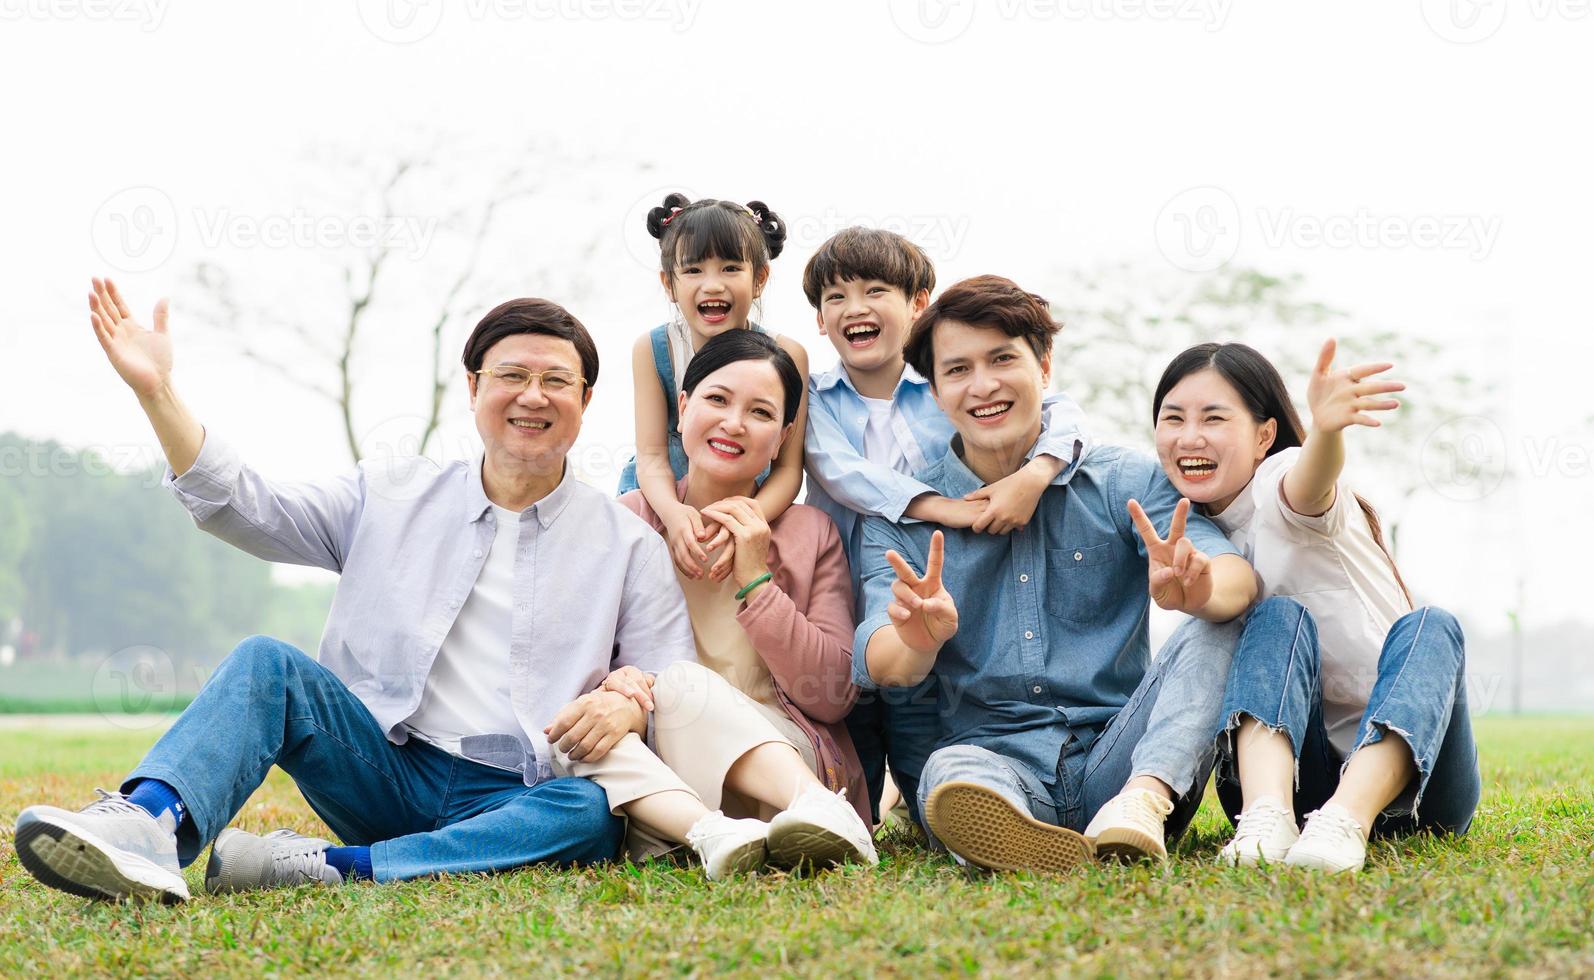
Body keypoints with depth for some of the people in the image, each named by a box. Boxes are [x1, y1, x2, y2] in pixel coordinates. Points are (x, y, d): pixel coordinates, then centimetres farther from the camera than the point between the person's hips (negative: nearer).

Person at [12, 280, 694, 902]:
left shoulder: (627, 543, 8)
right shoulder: (390, 498, 13)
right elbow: (243, 505, 7)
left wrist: (627, 699, -20)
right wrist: (155, 391, -3)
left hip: (513, 800, -1)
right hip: (386, 771, 2)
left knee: (593, 812, -35)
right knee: (268, 663, -21)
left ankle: (324, 869, -39)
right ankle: (148, 822, -48)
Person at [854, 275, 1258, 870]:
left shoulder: (1124, 483, 7)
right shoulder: (904, 520, 9)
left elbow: (1238, 575, -11)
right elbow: (878, 665, -7)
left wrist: (1199, 589, -38)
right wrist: (919, 639, -33)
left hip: (1116, 759, 1)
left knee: (1218, 627, -22)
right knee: (952, 770, -34)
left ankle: (1144, 802, -43)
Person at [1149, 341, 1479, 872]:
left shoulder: (1281, 483, -9)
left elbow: (1310, 486, -36)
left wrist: (1326, 429, -60)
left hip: (1406, 774, -3)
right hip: (1291, 771, 3)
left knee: (1429, 626, -29)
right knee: (1280, 618, -20)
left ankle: (1348, 819, -52)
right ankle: (1267, 814, -44)